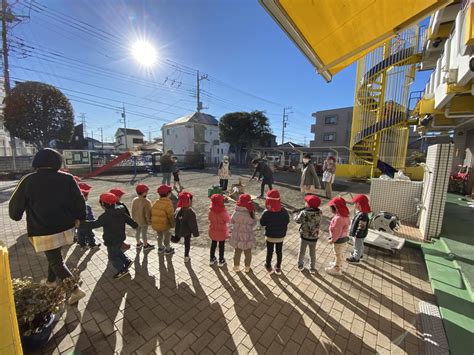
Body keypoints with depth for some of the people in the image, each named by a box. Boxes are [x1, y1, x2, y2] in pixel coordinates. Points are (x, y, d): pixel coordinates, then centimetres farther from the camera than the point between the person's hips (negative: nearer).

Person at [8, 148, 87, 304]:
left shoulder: (28, 180, -10)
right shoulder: (67, 179, -7)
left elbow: (15, 204, 2)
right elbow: (79, 201, -5)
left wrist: (15, 216, 24)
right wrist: (78, 218, 11)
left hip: (43, 232, -3)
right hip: (64, 227, 3)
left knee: (56, 261, 5)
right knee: (54, 256, 26)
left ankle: (76, 290, 3)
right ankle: (51, 280, 45)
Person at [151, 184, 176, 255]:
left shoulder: (156, 202, 0)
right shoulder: (168, 203, -22)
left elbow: (153, 213, 6)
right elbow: (171, 215, -20)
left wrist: (154, 222, 17)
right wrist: (173, 224, -7)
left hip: (155, 224, 6)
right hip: (164, 225, -6)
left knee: (160, 236, 27)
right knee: (167, 237, 17)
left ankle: (160, 248, 46)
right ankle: (168, 250, 34)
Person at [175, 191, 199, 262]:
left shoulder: (177, 210, -12)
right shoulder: (190, 212, -31)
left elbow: (175, 221, 1)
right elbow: (193, 224, -24)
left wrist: (177, 231, 16)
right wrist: (196, 233, -10)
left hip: (179, 230, 3)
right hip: (187, 231, -3)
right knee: (187, 242, 17)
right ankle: (186, 257, 32)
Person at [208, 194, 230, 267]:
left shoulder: (211, 210, -17)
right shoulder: (223, 211, -27)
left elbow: (209, 218, -1)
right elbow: (227, 220, -14)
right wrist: (228, 215, 4)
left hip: (213, 230, 3)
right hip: (222, 231, -3)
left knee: (213, 245, 22)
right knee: (221, 246, 16)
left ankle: (212, 259, 38)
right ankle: (221, 261, 32)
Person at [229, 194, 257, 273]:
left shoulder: (236, 212, -20)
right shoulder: (251, 214, -24)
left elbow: (231, 221, -4)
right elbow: (254, 223, -8)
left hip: (237, 236, 1)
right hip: (247, 236, -1)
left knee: (237, 252, 22)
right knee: (248, 252, 22)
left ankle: (236, 267, 39)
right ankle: (247, 267, 39)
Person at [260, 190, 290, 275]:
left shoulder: (266, 213, -26)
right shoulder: (284, 211, -17)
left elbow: (262, 223, -13)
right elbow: (287, 221, -3)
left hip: (270, 236, -2)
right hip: (281, 236, 2)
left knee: (269, 252, 18)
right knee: (279, 252, 19)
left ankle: (268, 266, 37)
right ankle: (278, 268, 37)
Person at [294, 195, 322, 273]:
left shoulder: (304, 213, -25)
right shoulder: (319, 213, -12)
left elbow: (298, 220, -14)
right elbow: (318, 223, 3)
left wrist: (296, 214, 6)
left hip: (304, 236, -2)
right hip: (314, 237, 2)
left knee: (302, 252, 19)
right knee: (312, 253, 20)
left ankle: (300, 265, 37)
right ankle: (312, 268, 34)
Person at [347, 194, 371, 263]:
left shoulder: (362, 215, -35)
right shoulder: (361, 212, -4)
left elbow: (361, 227, -29)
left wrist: (357, 235, -20)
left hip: (359, 235, -9)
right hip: (360, 234, 9)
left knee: (357, 246, 12)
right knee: (360, 245, 29)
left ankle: (356, 258, 31)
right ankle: (360, 254, 50)